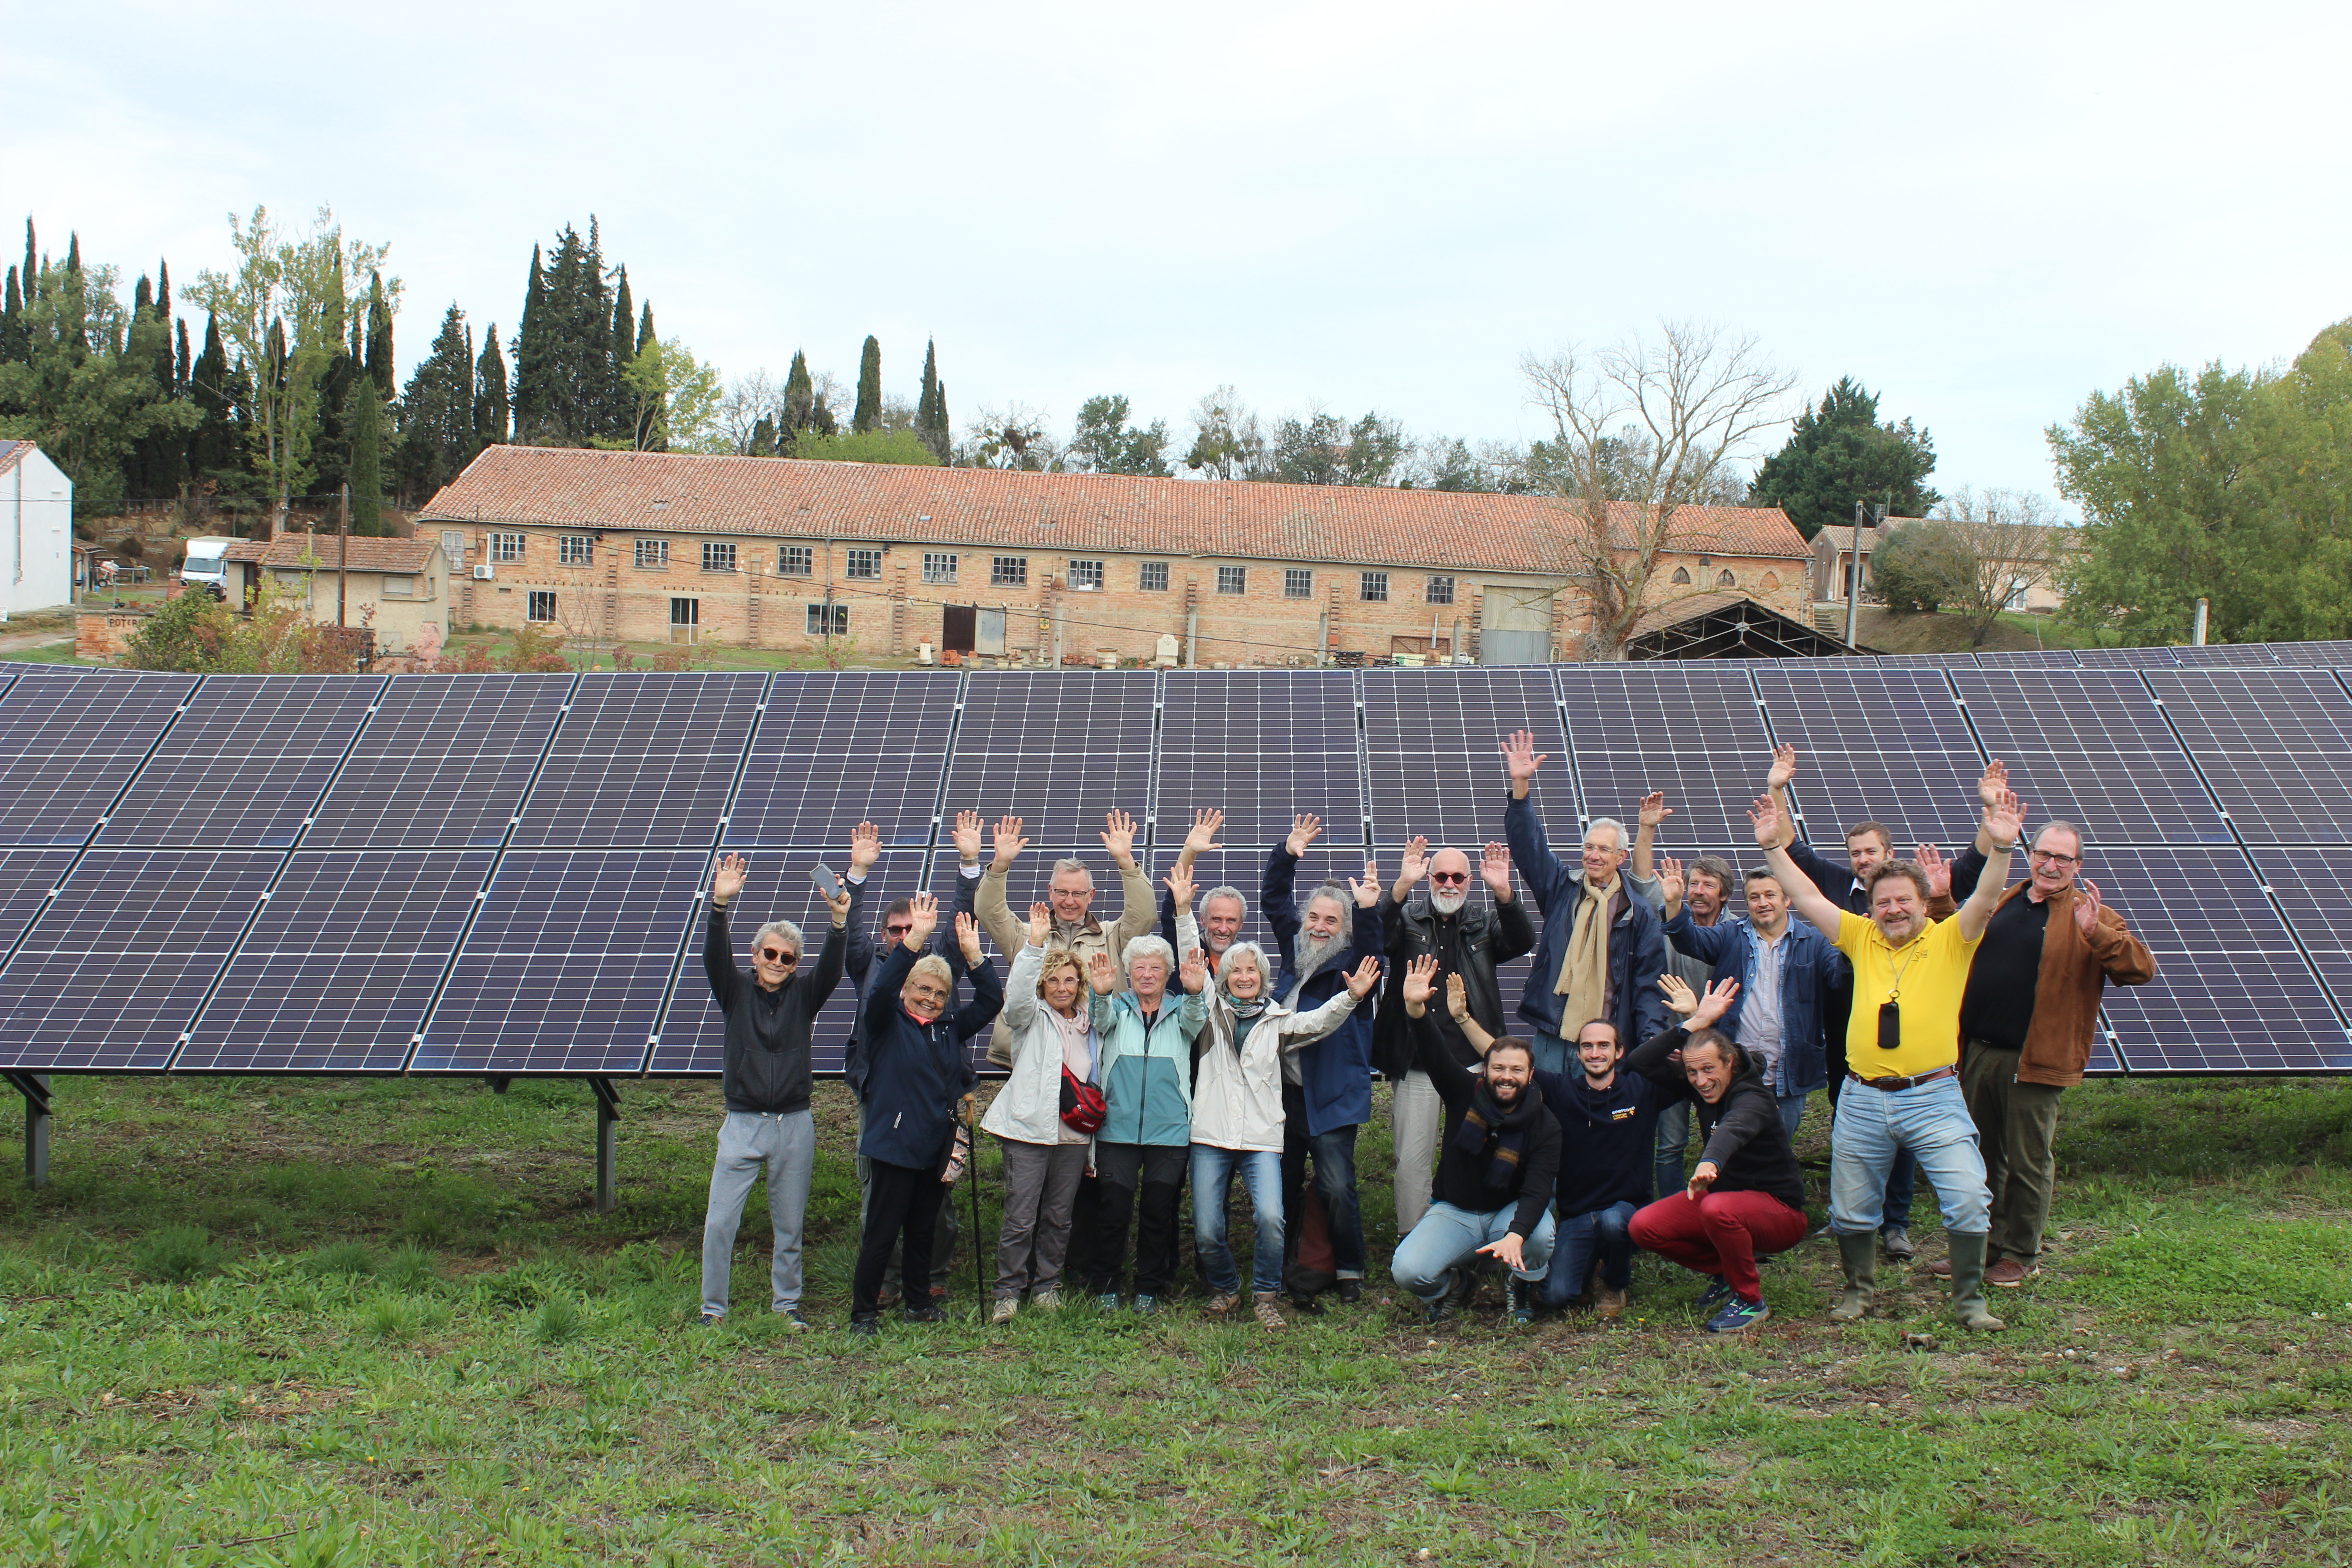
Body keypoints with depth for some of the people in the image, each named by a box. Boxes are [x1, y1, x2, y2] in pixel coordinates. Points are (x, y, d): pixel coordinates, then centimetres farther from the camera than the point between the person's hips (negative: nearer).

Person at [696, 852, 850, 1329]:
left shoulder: (804, 995, 5)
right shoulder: (736, 990, 2)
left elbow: (831, 970, -13)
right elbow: (715, 958, -15)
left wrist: (839, 922, -31)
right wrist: (721, 907, -33)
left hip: (794, 1125, 1)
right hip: (743, 1124, -1)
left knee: (790, 1225, 9)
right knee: (720, 1222, -4)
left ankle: (788, 1303, 22)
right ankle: (713, 1308, 7)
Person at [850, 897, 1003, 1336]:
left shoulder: (950, 1029, 13)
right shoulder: (889, 1024, -2)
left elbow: (991, 1002, 9)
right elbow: (880, 990, -21)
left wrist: (974, 956, -4)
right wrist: (914, 940, -32)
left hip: (937, 1149, 5)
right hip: (896, 1146, -5)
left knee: (923, 1231, 15)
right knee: (881, 1232, -3)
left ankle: (917, 1303, 26)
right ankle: (863, 1312, 5)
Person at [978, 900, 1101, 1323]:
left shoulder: (1090, 1025, 15)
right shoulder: (1033, 1018, 3)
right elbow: (1017, 994, -20)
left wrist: (1095, 1147, 17)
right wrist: (1036, 944, -33)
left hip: (1074, 1135, 4)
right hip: (1030, 1129, -4)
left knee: (1058, 1216, 10)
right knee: (1020, 1216, -6)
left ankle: (1046, 1286, 23)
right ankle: (1008, 1292, 4)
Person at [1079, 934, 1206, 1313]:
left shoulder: (1178, 1012, 10)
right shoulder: (1117, 1009, 8)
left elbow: (1195, 1021, -13)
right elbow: (1101, 1022, -14)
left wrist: (1194, 993, -36)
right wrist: (1102, 994, -37)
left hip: (1169, 1132, 1)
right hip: (1117, 1129, -1)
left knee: (1159, 1212, 5)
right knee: (1112, 1210, -4)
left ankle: (1149, 1289, 19)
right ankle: (1105, 1285, 12)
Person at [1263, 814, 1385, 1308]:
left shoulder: (1349, 963, -6)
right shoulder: (1296, 948, 9)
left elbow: (1369, 957, -28)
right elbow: (1274, 900, 15)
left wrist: (1368, 911, -43)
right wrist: (1288, 854, 1)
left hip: (1331, 1097, -5)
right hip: (1285, 1090, 6)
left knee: (1336, 1187, -7)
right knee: (1284, 1185, 11)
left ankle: (1349, 1271, 8)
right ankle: (1290, 1269, 23)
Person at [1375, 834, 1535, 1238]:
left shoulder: (1485, 922, 12)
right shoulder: (1409, 919, 7)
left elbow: (1522, 943, -7)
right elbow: (1377, 934, -14)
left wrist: (1504, 893, -24)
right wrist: (1402, 886, -30)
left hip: (1473, 1060, 1)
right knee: (1412, 1159, 1)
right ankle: (1411, 1240, 11)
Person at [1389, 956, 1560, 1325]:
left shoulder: (1545, 1127, -11)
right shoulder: (1465, 1094, -7)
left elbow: (1537, 1191, -23)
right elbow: (1435, 1055, -21)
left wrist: (1515, 1236, -43)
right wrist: (1416, 1008, -42)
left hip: (1511, 1214, 0)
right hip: (1454, 1212, 0)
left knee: (1541, 1237, -36)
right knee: (1408, 1271, -27)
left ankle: (1522, 1289, 1)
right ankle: (1442, 1288, 12)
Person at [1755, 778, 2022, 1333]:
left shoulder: (1950, 940, 1)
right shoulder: (1861, 938, 8)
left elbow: (1985, 899, -14)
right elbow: (1806, 898, 5)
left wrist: (2002, 848, -30)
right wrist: (1772, 847, -3)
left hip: (1932, 1097, -3)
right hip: (1862, 1099, 3)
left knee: (1968, 1200, -10)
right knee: (1850, 1208, 12)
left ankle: (1970, 1298, 7)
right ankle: (1860, 1287, 33)